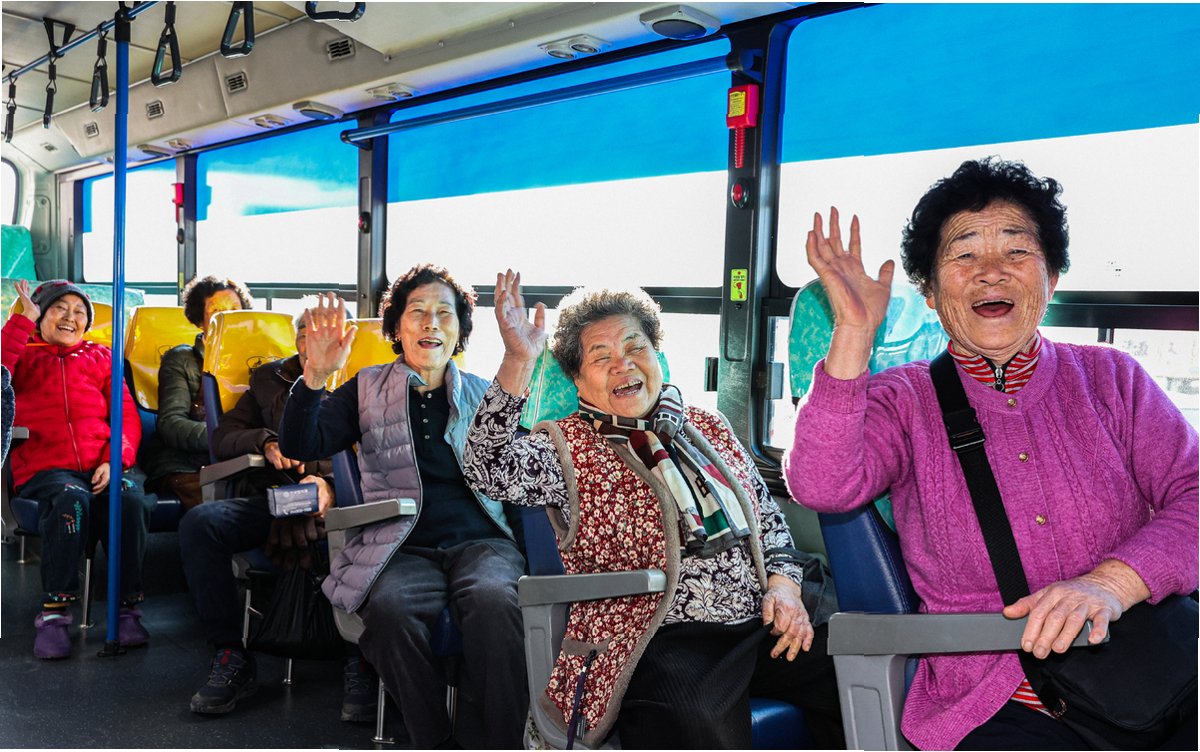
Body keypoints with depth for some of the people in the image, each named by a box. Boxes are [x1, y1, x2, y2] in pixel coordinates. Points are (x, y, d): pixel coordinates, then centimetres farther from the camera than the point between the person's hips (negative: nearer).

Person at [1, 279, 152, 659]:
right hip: (44, 468, -1)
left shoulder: (99, 357, 23)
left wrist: (114, 460, -4)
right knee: (72, 498, -36)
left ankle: (127, 608, -22)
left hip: (102, 467, 2)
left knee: (132, 498, -32)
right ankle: (53, 612, -27)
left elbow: (127, 416, 14)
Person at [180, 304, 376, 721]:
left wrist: (331, 485, -19)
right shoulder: (269, 380, 24)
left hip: (338, 500, -3)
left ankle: (360, 662, -23)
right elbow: (223, 437, 19)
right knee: (199, 523, -26)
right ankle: (231, 657, -18)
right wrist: (265, 441, -2)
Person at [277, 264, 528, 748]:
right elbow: (300, 447, 7)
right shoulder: (368, 388, 18)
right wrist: (315, 377, -9)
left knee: (493, 603, -34)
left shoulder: (484, 393, 19)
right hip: (402, 549, 0)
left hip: (479, 542, 0)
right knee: (390, 609, -34)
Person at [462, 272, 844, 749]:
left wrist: (784, 583, 3)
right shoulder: (566, 448, 2)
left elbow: (767, 514, 21)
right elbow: (489, 471, -18)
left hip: (763, 619, 6)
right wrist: (517, 362, -27)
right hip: (664, 640, -5)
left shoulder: (709, 428, 18)